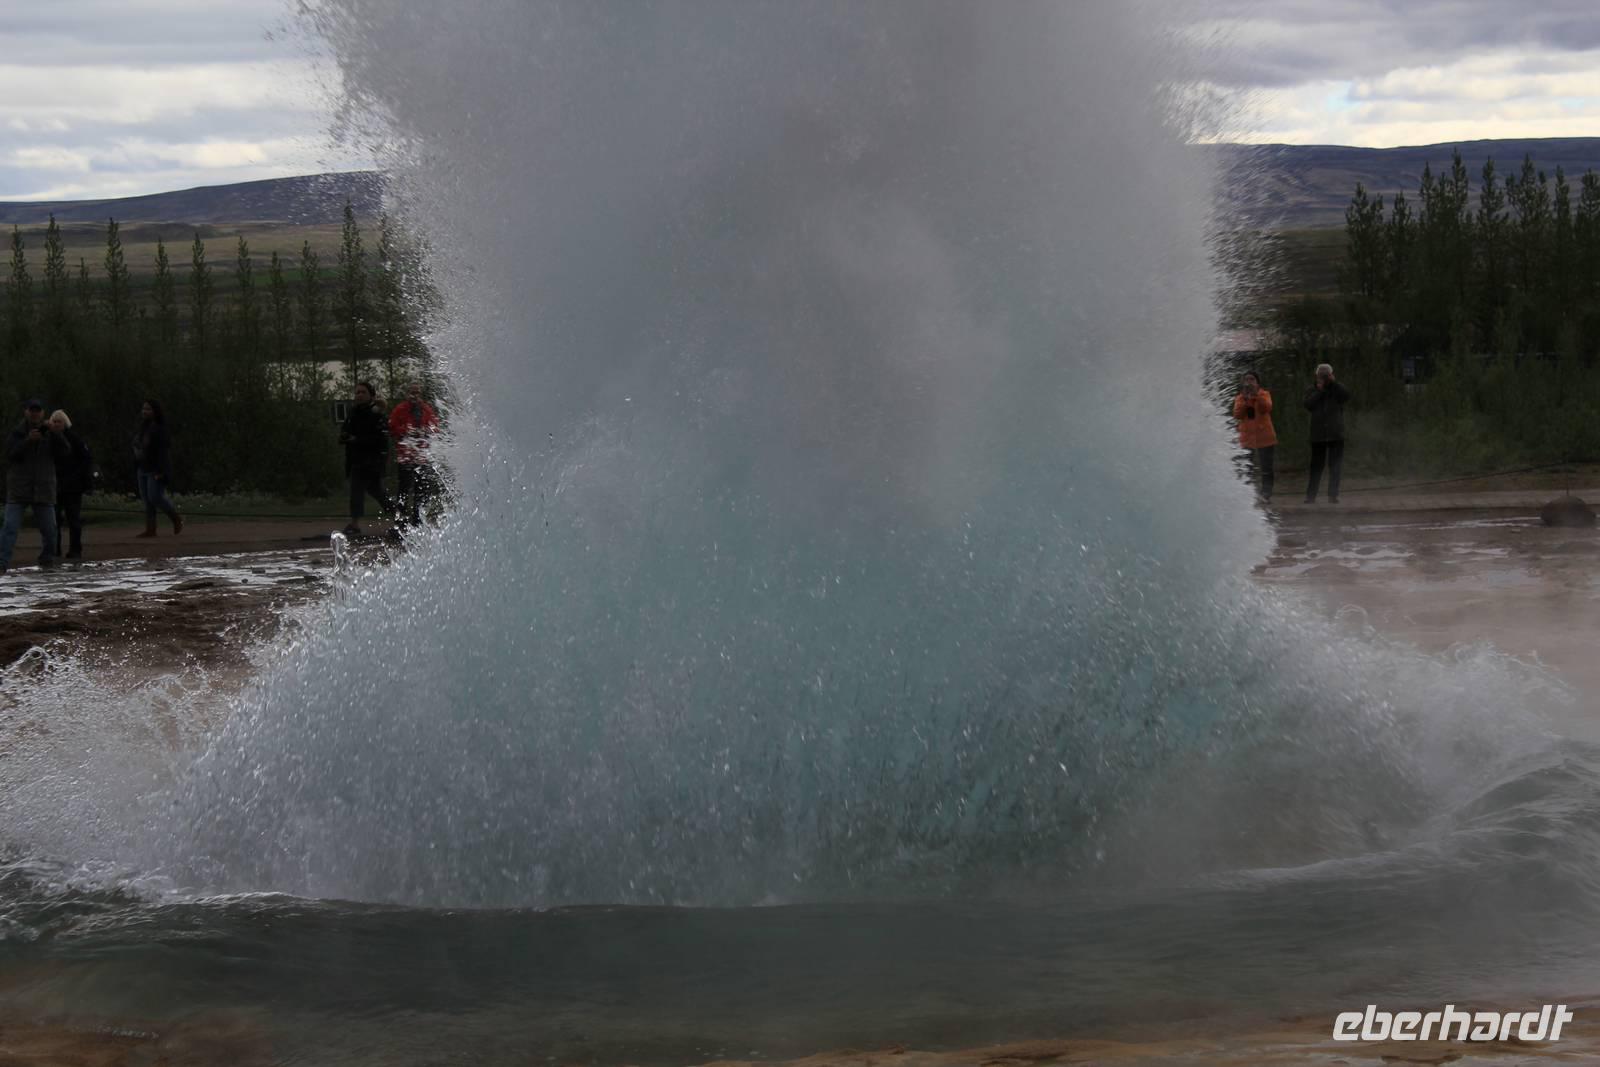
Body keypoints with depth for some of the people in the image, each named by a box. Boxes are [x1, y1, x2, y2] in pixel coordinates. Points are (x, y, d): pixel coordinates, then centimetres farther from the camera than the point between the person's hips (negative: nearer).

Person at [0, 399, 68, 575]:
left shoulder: (50, 434, 9)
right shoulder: (16, 433, 2)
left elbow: (63, 451, -5)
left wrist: (53, 433, -17)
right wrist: (28, 440, -25)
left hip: (43, 489, 3)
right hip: (18, 489, -2)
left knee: (49, 529, 5)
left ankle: (47, 561, 24)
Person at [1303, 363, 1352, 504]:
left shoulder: (1337, 390, 8)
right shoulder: (1312, 391, 10)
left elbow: (1347, 396, -14)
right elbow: (1308, 405, -8)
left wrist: (1333, 383, -14)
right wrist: (1319, 391, -11)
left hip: (1336, 434, 0)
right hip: (1318, 435, 0)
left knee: (1335, 466, -1)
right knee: (1316, 466, 2)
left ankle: (1333, 495, 0)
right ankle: (1310, 495, 4)